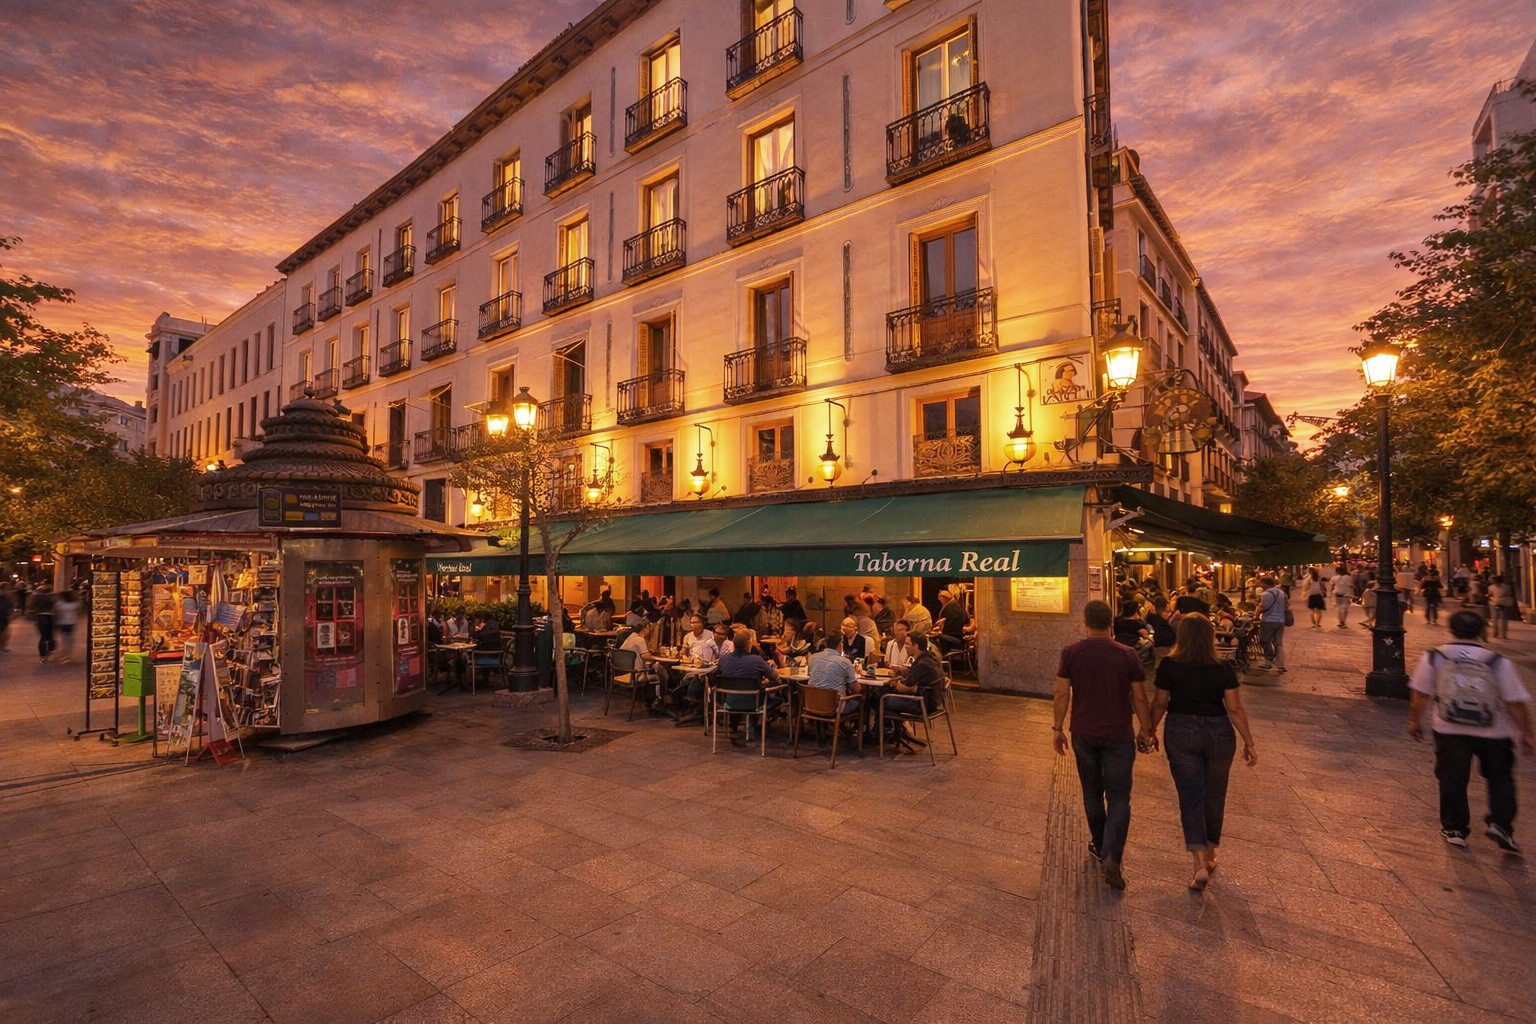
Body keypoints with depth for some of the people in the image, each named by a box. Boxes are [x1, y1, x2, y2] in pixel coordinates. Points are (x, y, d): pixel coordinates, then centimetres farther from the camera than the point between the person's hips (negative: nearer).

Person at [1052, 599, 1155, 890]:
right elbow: (1139, 698, -4)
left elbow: (1062, 694, -8)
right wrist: (1146, 730, 10)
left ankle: (1100, 848, 34)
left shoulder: (1070, 653, -8)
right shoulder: (1127, 655, -9)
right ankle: (1112, 859, -8)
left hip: (1084, 734, 1)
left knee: (1092, 794, 18)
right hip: (1119, 735, -1)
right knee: (1118, 798, 5)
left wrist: (1057, 728, 3)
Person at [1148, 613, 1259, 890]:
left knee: (1190, 797, 3)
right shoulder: (1223, 668, -7)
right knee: (1214, 796, 18)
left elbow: (1159, 704, -3)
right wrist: (1249, 742, 4)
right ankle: (1210, 855, 34)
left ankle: (1200, 863, -6)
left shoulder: (1169, 665, -9)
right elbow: (1235, 709, -7)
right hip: (1218, 733, 2)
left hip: (1181, 732, -1)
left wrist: (1150, 730, 11)